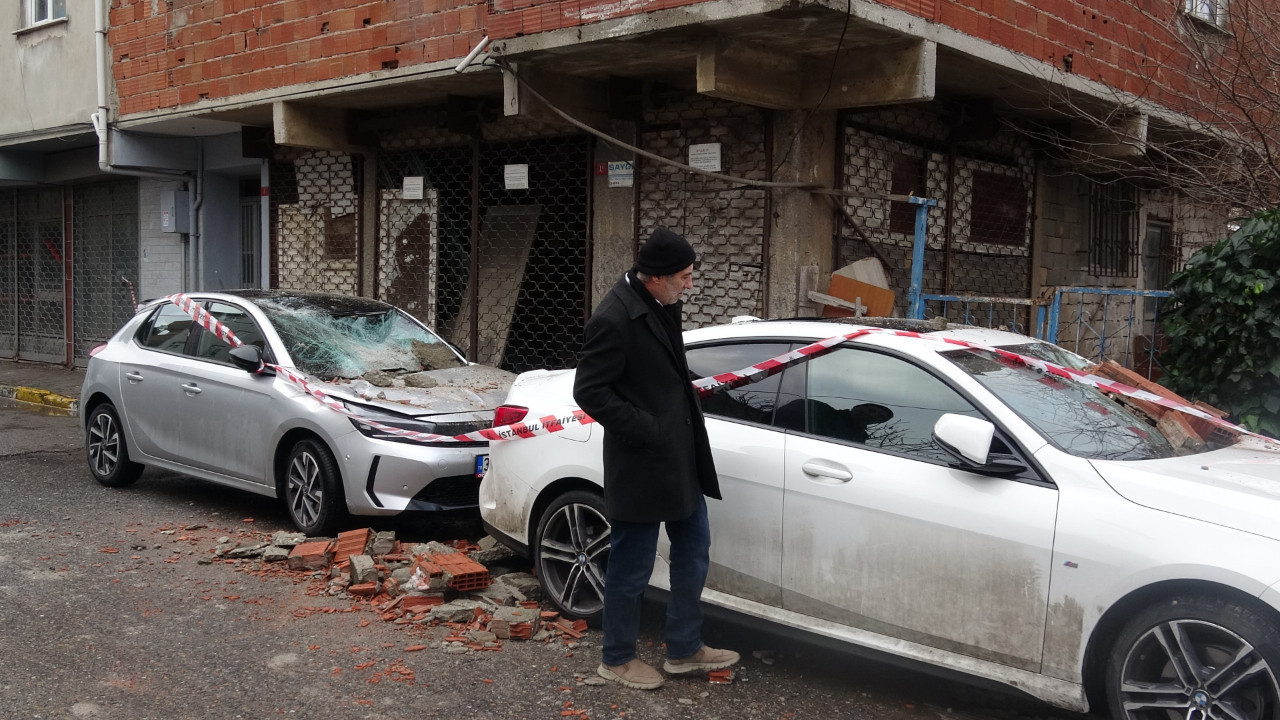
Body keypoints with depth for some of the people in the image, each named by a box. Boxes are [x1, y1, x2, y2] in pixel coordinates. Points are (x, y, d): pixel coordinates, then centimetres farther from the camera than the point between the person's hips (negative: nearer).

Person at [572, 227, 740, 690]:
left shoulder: (665, 304, 4)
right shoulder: (614, 320, -22)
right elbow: (589, 391, -20)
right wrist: (645, 430, -19)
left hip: (680, 457, 9)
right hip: (641, 465, -9)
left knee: (693, 551, 18)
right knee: (632, 566, 6)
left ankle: (684, 650, 34)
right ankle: (617, 658, 26)